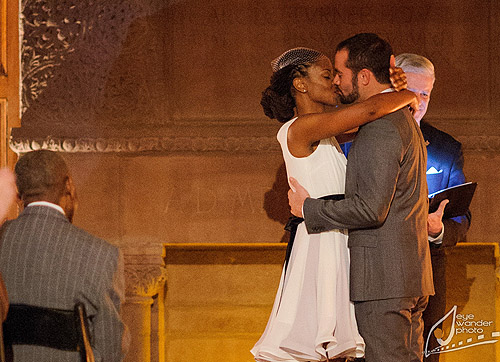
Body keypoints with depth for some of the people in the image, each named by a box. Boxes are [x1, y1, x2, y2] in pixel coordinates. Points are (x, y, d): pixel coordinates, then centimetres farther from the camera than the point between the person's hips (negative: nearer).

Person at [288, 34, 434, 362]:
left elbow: (370, 208, -21)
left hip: (384, 278, -10)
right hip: (412, 274, 10)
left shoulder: (380, 128, -15)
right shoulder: (404, 120, 18)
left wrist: (308, 208, -11)